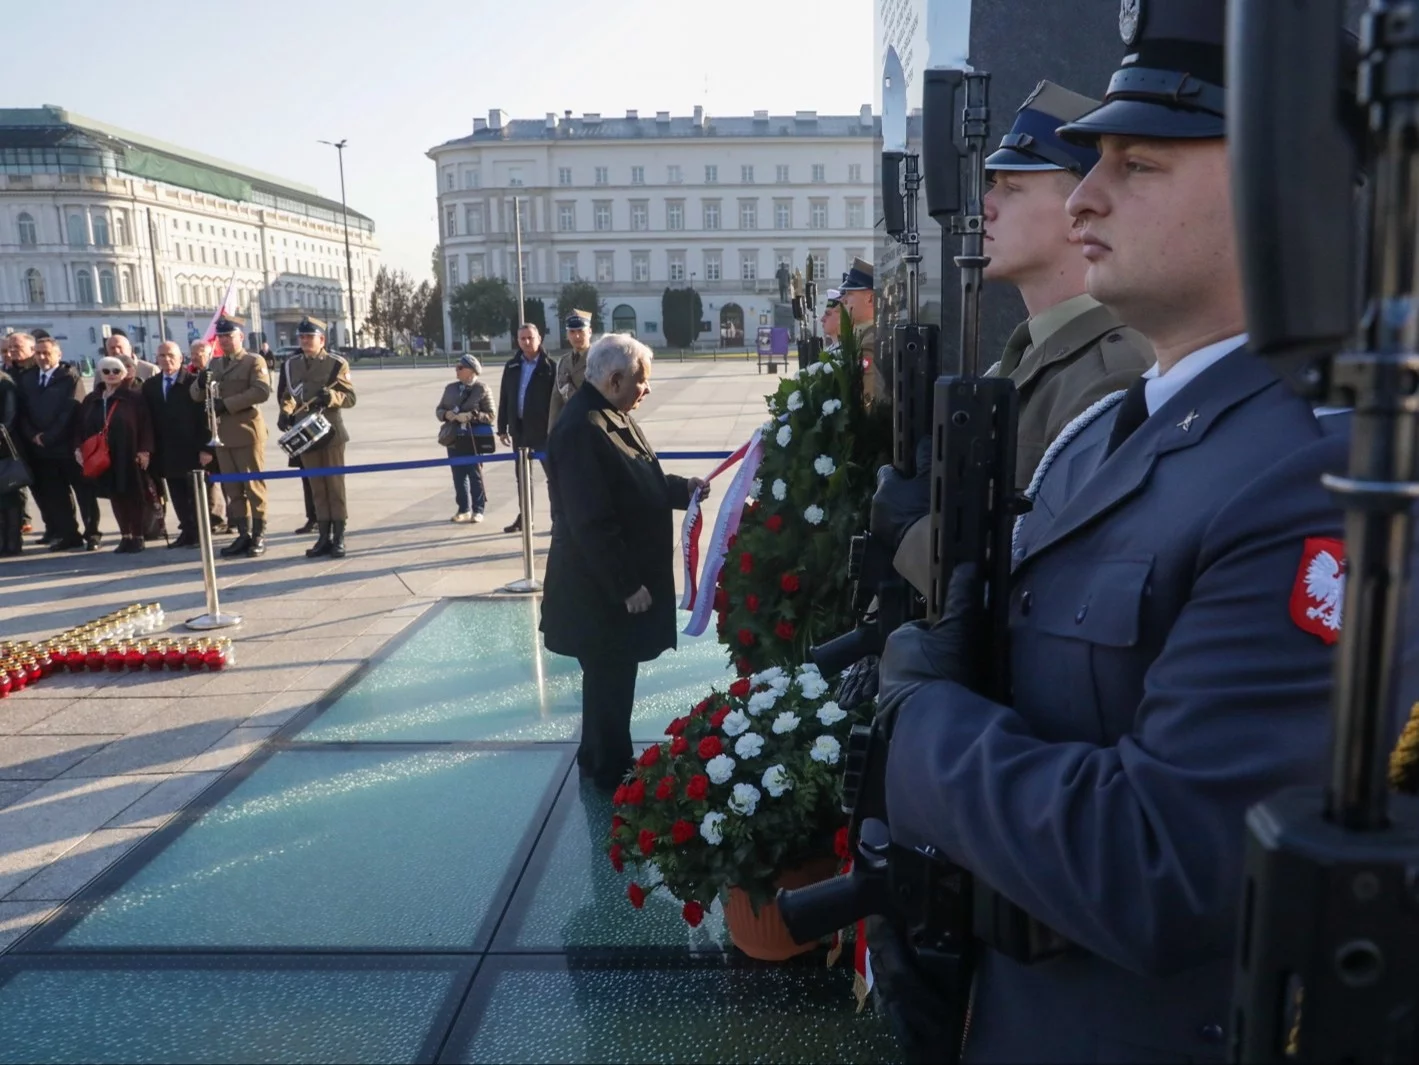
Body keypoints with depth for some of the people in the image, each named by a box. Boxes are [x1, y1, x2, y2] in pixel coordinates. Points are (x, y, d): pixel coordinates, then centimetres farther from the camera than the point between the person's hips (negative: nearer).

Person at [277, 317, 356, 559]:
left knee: (335, 485, 0)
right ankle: (324, 536, 13)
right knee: (317, 487, 8)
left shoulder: (337, 363, -3)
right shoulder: (292, 365, 10)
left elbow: (350, 397, -5)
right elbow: (288, 396, 17)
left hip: (330, 432, -4)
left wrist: (331, 397, -24)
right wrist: (285, 413, -3)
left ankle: (339, 537, 5)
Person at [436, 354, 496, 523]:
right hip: (454, 439, 5)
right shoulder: (450, 388, 11)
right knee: (458, 476, 9)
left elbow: (491, 415, -9)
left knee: (475, 476, 3)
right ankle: (463, 509, 18)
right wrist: (446, 414, -7)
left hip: (473, 440, -5)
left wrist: (471, 416, -20)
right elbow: (439, 409, 15)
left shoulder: (482, 389, -5)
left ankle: (478, 510, 12)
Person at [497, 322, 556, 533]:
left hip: (543, 429, -5)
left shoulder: (549, 366, -6)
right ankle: (524, 517, 24)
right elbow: (504, 398, 10)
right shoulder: (512, 367, 8)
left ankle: (558, 518, 7)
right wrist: (502, 428, 7)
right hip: (519, 428, 5)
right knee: (522, 476, 13)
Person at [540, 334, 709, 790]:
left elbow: (640, 484, 19)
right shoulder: (582, 430, -25)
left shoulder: (613, 415, 7)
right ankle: (609, 771, 24)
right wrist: (626, 586, -22)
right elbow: (592, 523, -27)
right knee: (609, 679, 6)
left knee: (613, 675, 21)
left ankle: (600, 757, 37)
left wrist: (684, 488, 4)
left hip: (625, 576, 10)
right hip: (602, 587, -10)